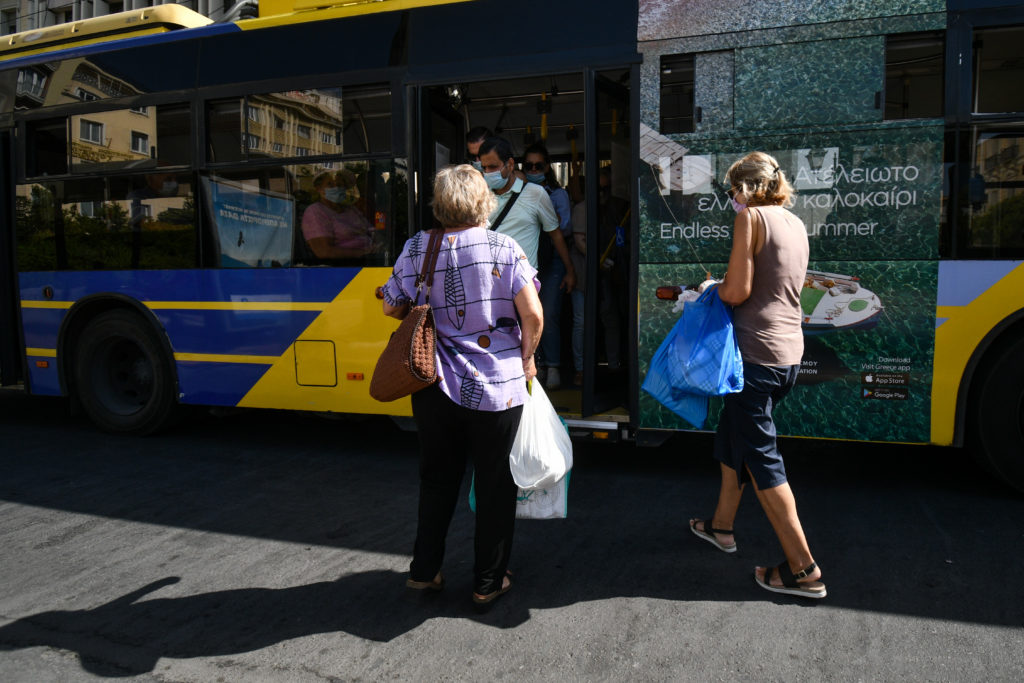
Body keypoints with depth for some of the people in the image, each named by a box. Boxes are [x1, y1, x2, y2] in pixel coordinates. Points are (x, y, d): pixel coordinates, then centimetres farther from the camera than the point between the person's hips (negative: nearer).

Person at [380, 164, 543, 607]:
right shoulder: (504, 248, -9)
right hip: (497, 387, -3)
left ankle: (424, 570, 29)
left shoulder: (416, 249, -2)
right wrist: (527, 358, 1)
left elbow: (392, 307, 8)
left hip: (435, 387, 3)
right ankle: (488, 582, 22)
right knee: (495, 484, 11)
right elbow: (532, 315, -15)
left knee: (437, 479, 19)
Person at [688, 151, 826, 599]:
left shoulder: (751, 217, -11)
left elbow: (737, 291, -17)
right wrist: (724, 287, 19)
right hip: (789, 352, 9)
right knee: (733, 435, 23)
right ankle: (721, 526, 37)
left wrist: (711, 289, 4)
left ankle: (803, 570, 4)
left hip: (757, 354, -9)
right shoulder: (796, 224, 14)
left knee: (761, 458, -1)